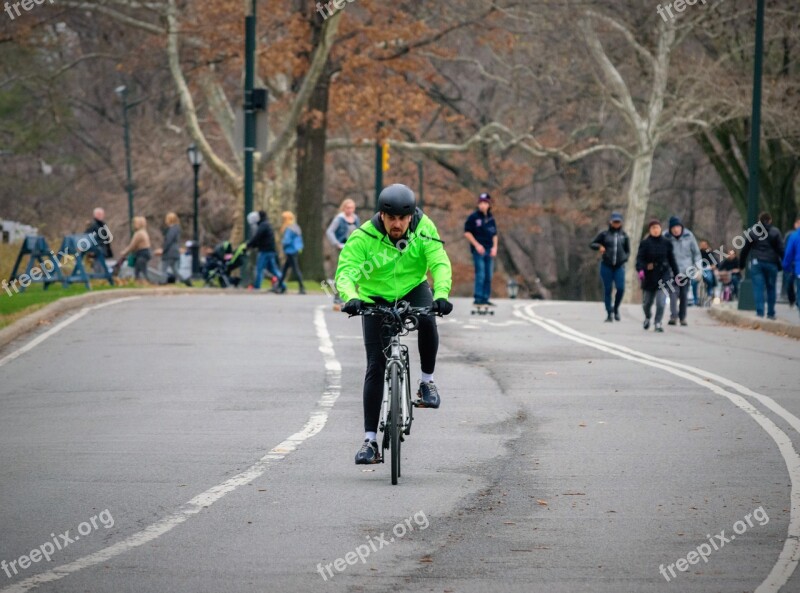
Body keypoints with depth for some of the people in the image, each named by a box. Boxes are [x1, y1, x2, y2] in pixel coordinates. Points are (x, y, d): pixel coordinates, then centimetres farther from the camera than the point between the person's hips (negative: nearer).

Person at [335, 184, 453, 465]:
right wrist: (351, 298, -54)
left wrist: (441, 295, -47)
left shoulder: (424, 229, -20)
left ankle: (427, 381, -10)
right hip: (376, 299, -1)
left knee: (427, 320, -34)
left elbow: (440, 263, -28)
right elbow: (345, 273, -32)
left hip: (413, 289, 1)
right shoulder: (364, 237, -24)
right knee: (376, 366, -8)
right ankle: (370, 439, -3)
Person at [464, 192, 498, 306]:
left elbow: (494, 235, 20)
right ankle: (478, 298, -12)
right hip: (478, 250, -6)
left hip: (489, 250, 6)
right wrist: (476, 245, -12)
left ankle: (485, 298, 11)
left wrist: (494, 247, 5)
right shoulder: (473, 217, -3)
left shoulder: (491, 219, 13)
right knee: (480, 275, -12)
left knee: (488, 276, 6)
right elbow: (467, 232, -5)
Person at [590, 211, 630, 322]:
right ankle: (609, 314, 9)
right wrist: (599, 246, -14)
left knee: (621, 288, -13)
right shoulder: (604, 234, 3)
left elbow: (628, 251, 15)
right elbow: (592, 244, 7)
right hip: (606, 266, -1)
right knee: (607, 290, 1)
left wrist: (624, 258, -5)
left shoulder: (624, 235, 9)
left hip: (619, 267, 1)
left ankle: (616, 308, 11)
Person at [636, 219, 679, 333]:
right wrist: (640, 269, -31)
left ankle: (658, 322, -5)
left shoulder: (666, 242, 2)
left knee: (661, 301, -14)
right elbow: (640, 258, -13)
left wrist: (676, 273, 11)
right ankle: (647, 317, 42)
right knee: (647, 302, 13)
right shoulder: (645, 243, -4)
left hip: (663, 274, 0)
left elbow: (671, 259, 10)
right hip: (649, 276, 0)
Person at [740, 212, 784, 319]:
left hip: (756, 263, 0)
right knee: (771, 288, 10)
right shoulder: (775, 232, 1)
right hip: (771, 264, 0)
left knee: (758, 288, -1)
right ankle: (771, 313, 12)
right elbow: (781, 249, -2)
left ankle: (760, 312, -10)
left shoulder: (752, 232, 4)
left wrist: (741, 263, 13)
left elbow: (745, 249, 6)